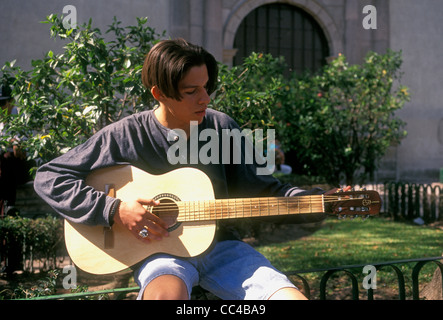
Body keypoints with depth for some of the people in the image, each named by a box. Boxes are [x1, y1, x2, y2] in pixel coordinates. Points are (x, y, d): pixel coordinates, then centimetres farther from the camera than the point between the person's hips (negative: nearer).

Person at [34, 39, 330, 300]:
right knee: (166, 294, -40)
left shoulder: (222, 128, 4)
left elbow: (254, 188, 9)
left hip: (219, 245, 4)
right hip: (160, 251, -4)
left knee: (293, 297, -17)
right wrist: (115, 210, -16)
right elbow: (48, 178, -5)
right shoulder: (125, 136, -6)